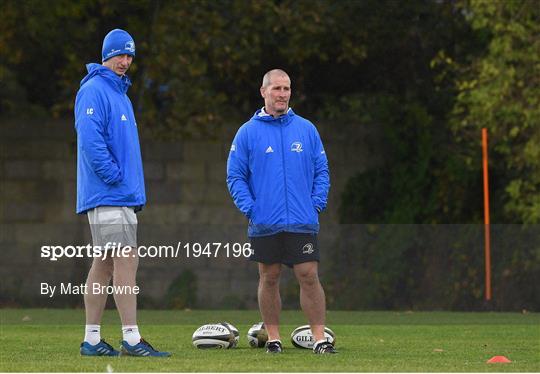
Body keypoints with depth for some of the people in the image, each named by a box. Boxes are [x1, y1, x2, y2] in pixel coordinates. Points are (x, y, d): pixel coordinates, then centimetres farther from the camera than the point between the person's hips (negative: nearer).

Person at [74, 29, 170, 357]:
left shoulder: (120, 92, 21)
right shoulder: (94, 90, -10)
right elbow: (90, 138, -21)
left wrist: (134, 187, 16)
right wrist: (114, 176, -19)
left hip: (124, 195, 10)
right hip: (108, 195, -10)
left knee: (105, 264, 9)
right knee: (127, 261, -13)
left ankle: (92, 339, 11)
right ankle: (132, 339, -14)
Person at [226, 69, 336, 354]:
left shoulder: (306, 129, 8)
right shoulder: (248, 132, 3)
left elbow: (321, 170, 12)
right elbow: (235, 176, 3)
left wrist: (317, 203, -1)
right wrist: (249, 208, -8)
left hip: (302, 223, 0)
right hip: (264, 224, 0)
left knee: (309, 277, -5)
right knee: (269, 278, 6)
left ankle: (319, 339, -4)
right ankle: (273, 338, 14)